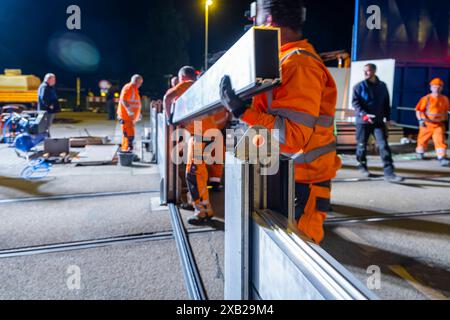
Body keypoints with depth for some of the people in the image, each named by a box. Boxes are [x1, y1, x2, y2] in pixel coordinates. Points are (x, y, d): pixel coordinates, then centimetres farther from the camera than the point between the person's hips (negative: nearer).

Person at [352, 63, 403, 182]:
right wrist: (364, 114, -22)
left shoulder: (382, 86, 10)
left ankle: (389, 173, -9)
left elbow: (387, 103, 17)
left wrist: (387, 117, 12)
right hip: (363, 121, -2)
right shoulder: (359, 86, -1)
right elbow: (355, 102, -8)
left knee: (384, 145, -7)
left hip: (379, 121, 2)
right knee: (362, 145, 7)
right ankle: (362, 166, 32)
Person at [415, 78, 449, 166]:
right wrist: (420, 120, -21)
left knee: (440, 140, -16)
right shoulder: (426, 98, -8)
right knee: (423, 139, 15)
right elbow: (418, 110, -9)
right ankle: (420, 152, 43)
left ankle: (442, 158, -19)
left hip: (439, 124, 1)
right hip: (427, 124, -1)